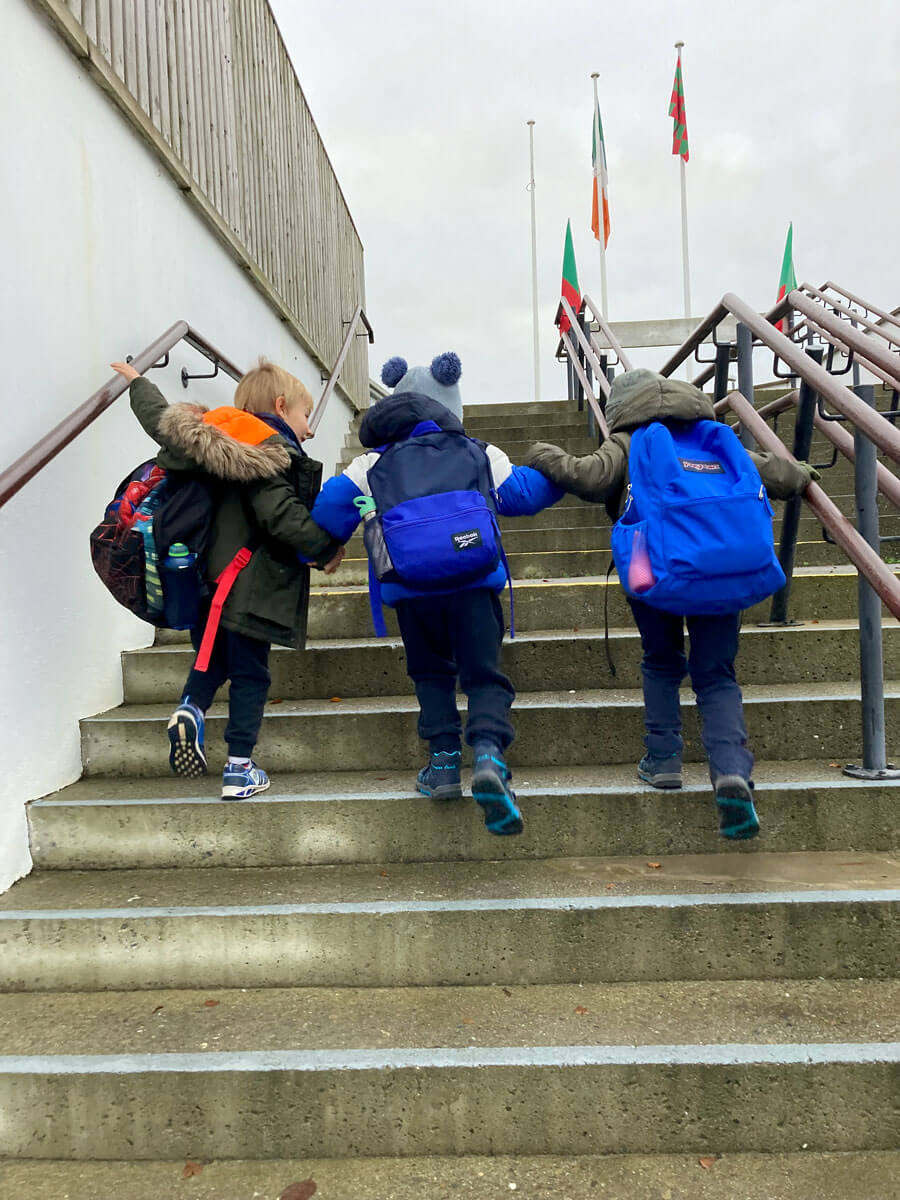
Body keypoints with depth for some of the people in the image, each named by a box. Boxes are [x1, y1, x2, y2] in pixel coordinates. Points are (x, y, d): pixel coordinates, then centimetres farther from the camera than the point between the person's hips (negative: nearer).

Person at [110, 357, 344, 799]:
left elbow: (160, 419, 21)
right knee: (250, 675, 4)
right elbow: (283, 518, -23)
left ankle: (190, 707, 0)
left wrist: (138, 381, 39)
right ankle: (239, 769, 8)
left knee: (215, 656, 25)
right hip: (250, 590, -7)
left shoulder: (214, 440, 9)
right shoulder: (270, 457, -14)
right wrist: (326, 550, -10)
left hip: (209, 583, 7)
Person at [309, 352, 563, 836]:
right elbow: (521, 491, 24)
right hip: (475, 583, 0)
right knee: (484, 674, 6)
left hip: (412, 590, 1)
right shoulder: (481, 455, 18)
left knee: (431, 673, 21)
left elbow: (333, 504, 13)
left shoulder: (374, 462, 18)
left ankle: (444, 761, 14)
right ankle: (488, 752, -19)